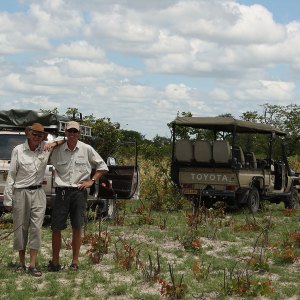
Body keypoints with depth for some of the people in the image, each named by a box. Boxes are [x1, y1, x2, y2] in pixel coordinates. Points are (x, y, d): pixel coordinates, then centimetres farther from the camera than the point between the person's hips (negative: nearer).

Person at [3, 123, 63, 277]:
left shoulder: (46, 148, 2)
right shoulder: (18, 150, -3)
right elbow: (11, 175, -1)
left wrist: (54, 143, -9)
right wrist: (8, 199, -2)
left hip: (38, 193, 1)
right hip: (21, 193, -1)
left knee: (36, 228, -5)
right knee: (20, 228, 6)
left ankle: (33, 265, -3)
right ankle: (21, 263, 18)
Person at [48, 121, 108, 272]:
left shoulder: (87, 149, 2)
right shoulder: (57, 150, 4)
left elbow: (102, 166, 9)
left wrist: (91, 181, 1)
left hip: (79, 191, -1)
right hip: (62, 191, 1)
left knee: (77, 228, 2)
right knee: (56, 228, -1)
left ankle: (75, 262, 10)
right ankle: (55, 261, 9)